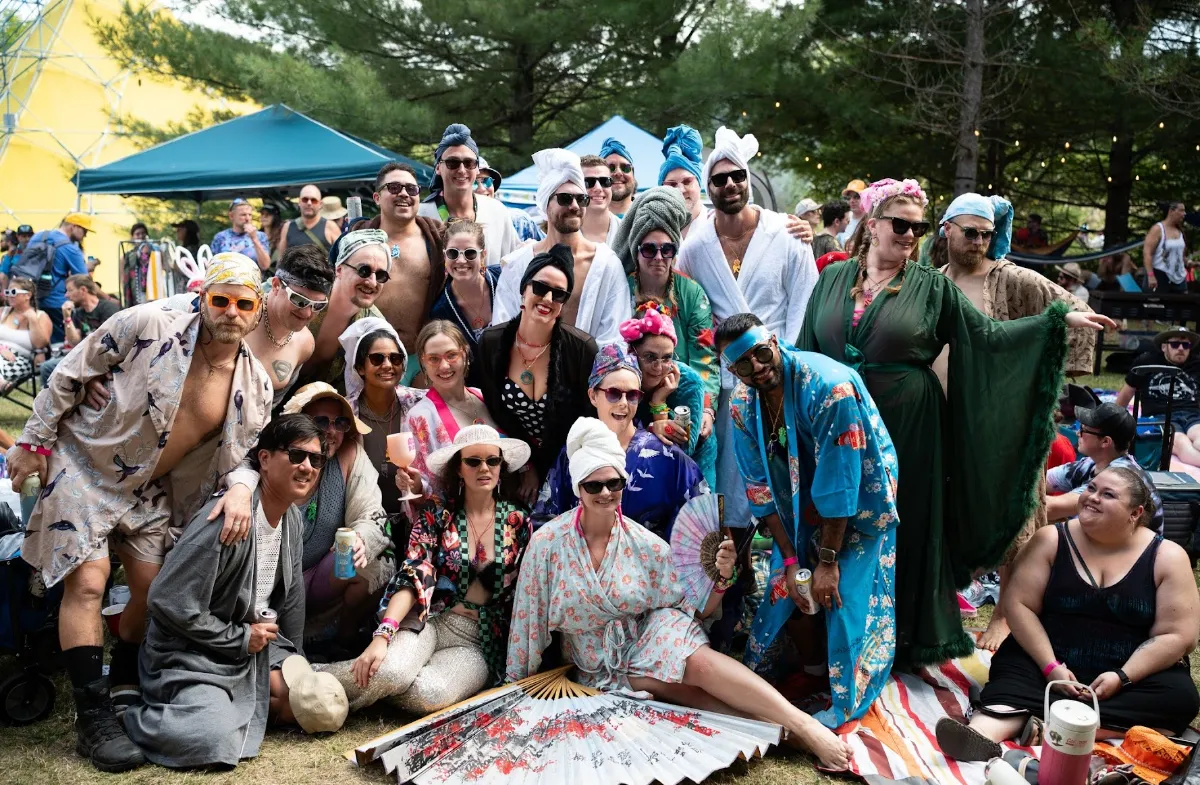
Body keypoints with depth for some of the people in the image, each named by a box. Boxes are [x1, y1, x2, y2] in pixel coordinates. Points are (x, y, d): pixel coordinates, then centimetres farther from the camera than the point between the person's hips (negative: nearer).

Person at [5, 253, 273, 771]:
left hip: (151, 492, 5)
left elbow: (244, 453, 4)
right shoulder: (147, 326, -21)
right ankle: (93, 719, -5)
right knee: (88, 582, -13)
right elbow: (70, 374, -11)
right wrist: (34, 440, -8)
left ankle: (125, 687, 29)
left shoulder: (256, 386, -9)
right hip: (86, 468, -4)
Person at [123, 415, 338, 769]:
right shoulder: (228, 519, -26)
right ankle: (129, 717, 0)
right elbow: (169, 602, -26)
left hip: (252, 643, 8)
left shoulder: (293, 520, 2)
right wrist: (240, 638, -17)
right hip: (192, 655, -8)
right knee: (217, 742, -27)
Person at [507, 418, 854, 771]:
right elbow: (529, 618, -4)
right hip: (598, 667, 0)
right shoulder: (547, 543, -12)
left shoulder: (645, 545, -10)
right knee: (651, 681, -30)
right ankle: (775, 727, -31)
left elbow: (693, 604, -5)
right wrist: (518, 686, 2)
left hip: (652, 641, 0)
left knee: (697, 660, -31)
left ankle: (803, 725, -31)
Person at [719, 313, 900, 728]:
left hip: (857, 500, -5)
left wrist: (827, 559, -24)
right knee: (782, 585, 5)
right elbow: (760, 487, -7)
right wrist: (789, 558, -11)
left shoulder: (830, 386, -32)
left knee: (841, 596, -8)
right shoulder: (743, 404, -13)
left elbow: (839, 482, -29)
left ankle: (843, 704, 12)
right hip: (799, 503, 5)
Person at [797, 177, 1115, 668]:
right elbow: (806, 350, 10)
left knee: (904, 531, 6)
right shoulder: (834, 278, 7)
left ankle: (900, 641, 21)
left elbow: (987, 336, 0)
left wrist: (1061, 319, -8)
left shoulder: (931, 286, 2)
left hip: (906, 432, -1)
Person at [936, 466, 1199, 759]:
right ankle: (983, 733, -57)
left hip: (1133, 674, 0)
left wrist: (1122, 677, -19)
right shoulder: (1052, 540, -1)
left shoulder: (1168, 557, -3)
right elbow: (1019, 604, -5)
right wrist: (1050, 666, -17)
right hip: (1050, 661, 0)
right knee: (1011, 668, -28)